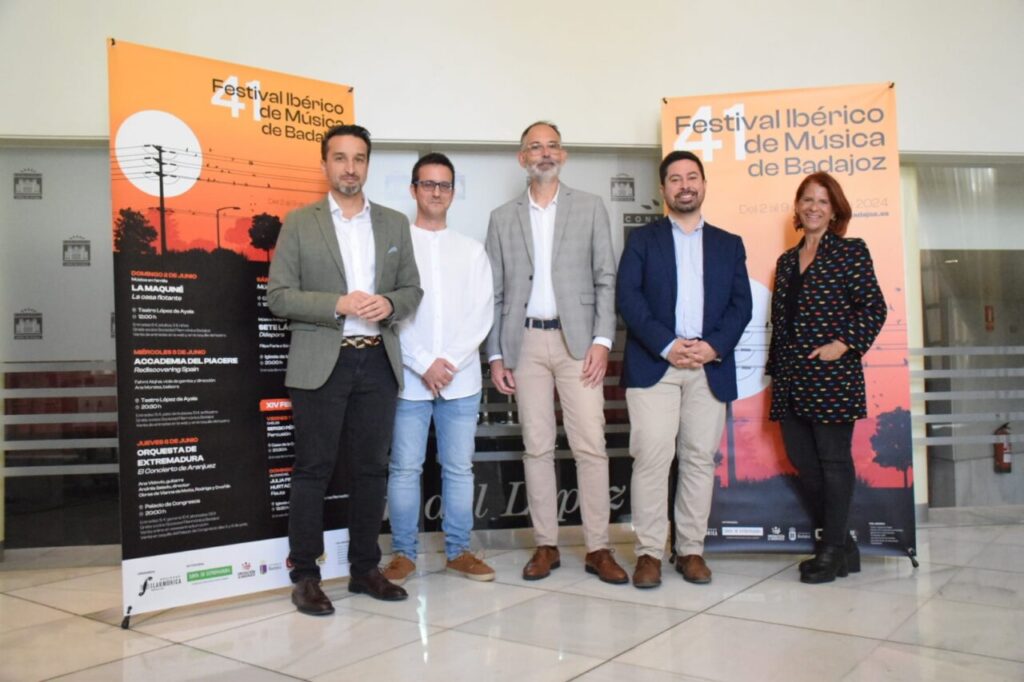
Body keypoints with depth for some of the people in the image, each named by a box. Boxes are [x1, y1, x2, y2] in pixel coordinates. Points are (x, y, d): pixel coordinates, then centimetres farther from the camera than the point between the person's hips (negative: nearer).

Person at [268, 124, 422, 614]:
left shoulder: (394, 223, 12)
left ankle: (365, 568, 22)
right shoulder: (299, 223, 2)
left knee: (371, 468, 9)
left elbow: (412, 289, 12)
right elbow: (278, 296, -3)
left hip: (378, 361, 3)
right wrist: (338, 304, -16)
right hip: (320, 363, -3)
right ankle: (304, 575, 13)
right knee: (313, 470, 1)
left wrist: (389, 304, -10)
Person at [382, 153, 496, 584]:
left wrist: (450, 363, -9)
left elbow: (482, 314, 3)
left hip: (461, 378, 2)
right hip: (409, 378, -2)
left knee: (459, 468, 7)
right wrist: (424, 364, -11)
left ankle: (458, 551, 18)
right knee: (404, 468, 2)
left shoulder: (471, 250, 11)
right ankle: (403, 553, 14)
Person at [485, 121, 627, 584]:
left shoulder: (590, 208, 8)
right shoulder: (502, 218, 11)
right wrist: (495, 355, 3)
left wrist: (602, 341, -7)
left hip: (576, 340, -1)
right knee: (537, 447, 5)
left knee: (590, 446, -4)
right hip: (525, 342, 2)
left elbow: (606, 279, 3)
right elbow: (495, 292, 9)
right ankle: (546, 545, 14)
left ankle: (597, 548, 5)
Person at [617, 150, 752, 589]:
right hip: (653, 363, -2)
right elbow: (628, 298, -1)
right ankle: (649, 552, 0)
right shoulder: (642, 239, 11)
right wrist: (666, 345, -12)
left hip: (710, 366, 2)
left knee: (700, 459, 3)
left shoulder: (728, 244, 18)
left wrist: (714, 346, -9)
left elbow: (741, 303, 9)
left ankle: (691, 550, 13)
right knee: (651, 457, -8)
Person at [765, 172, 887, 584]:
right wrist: (775, 367, 12)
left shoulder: (851, 252, 1)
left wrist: (845, 343, -15)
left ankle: (833, 550, 11)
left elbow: (874, 307, -5)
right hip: (791, 380, 6)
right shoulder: (787, 261, 17)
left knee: (833, 460, -1)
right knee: (803, 462, 8)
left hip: (832, 375, -6)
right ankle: (842, 547, 21)